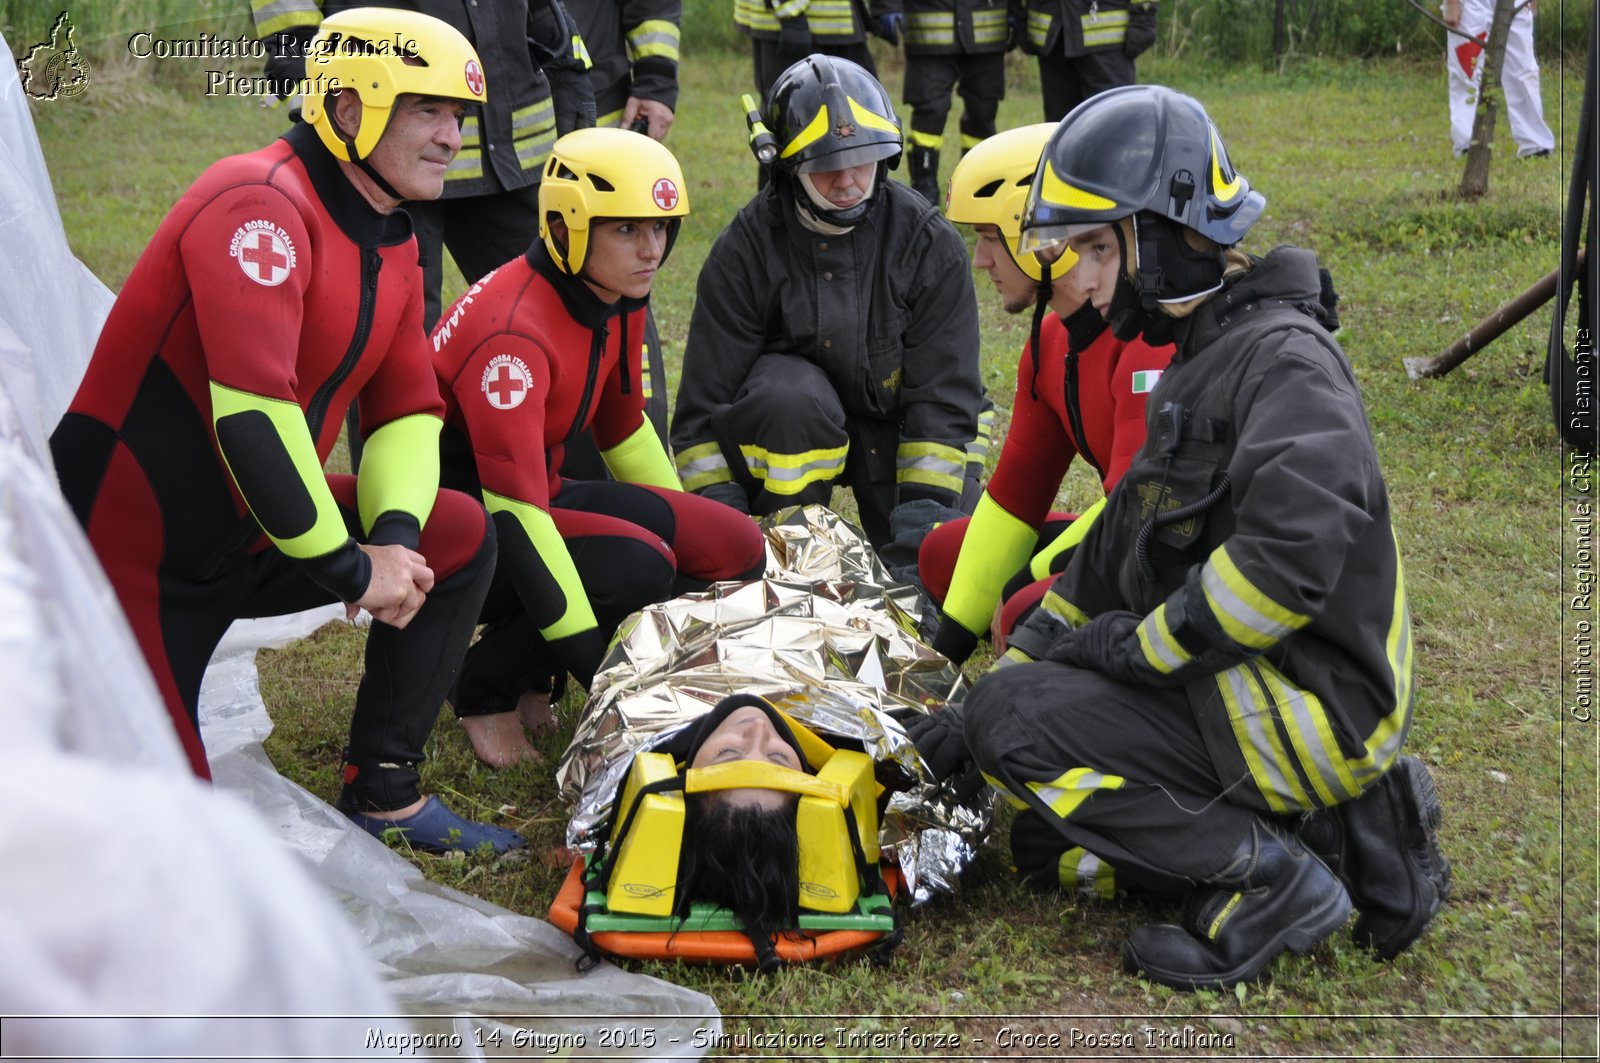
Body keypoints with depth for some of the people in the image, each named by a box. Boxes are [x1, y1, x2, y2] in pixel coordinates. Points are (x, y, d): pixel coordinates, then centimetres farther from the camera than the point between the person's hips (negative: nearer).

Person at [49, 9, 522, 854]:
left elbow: (408, 410, 6)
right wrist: (351, 571, -26)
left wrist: (394, 534, -14)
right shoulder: (262, 205, -23)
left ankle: (382, 792, 9)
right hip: (135, 550, -9)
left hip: (251, 530, 9)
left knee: (461, 539, 1)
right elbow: (253, 413, -33)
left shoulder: (393, 246, 7)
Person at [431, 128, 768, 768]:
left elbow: (622, 429, 16)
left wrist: (689, 532, 20)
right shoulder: (514, 332, -28)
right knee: (635, 566, -32)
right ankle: (482, 689, -6)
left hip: (541, 493, 9)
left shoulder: (619, 300, -1)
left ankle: (529, 674, 7)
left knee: (738, 552, -4)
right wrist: (596, 666, -32)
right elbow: (514, 512, -32)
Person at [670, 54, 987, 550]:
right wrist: (718, 502, -21)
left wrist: (925, 504, -22)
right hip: (792, 428, -1)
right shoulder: (745, 248, -14)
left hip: (895, 422, 1)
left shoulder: (930, 243, -14)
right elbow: (704, 398, -12)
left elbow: (944, 394, -14)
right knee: (791, 395, -36)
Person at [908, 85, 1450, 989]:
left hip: (1312, 705, -10)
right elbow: (1115, 555, 17)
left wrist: (1136, 646, -17)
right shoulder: (1200, 365, 16)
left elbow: (1287, 562, -32)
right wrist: (1006, 676, 10)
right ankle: (1341, 824, 10)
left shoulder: (1286, 358, -17)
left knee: (1015, 719, -14)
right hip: (1246, 684, 10)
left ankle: (1270, 880, -10)